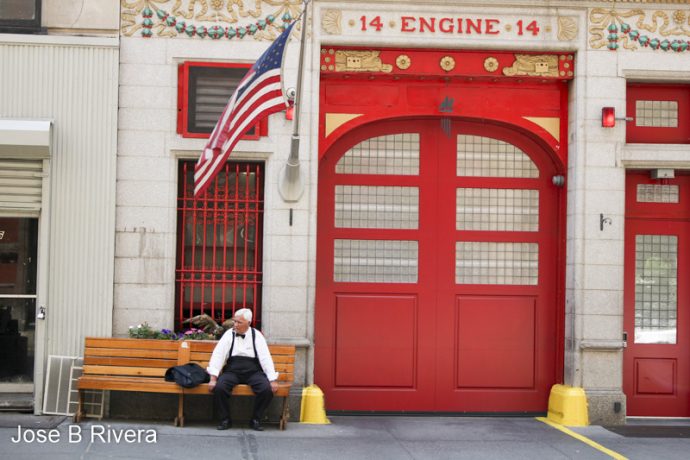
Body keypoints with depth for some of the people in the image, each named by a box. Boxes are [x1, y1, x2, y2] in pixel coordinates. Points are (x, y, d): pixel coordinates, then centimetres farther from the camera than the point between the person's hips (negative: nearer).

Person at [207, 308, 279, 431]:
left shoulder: (256, 336, 2)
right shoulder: (229, 334, 2)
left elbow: (266, 358, -1)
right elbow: (217, 355, -4)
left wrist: (273, 380, -10)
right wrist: (213, 378, -15)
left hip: (253, 371, 0)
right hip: (232, 371, 0)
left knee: (267, 389, -26)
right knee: (219, 388, -29)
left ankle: (255, 420, -4)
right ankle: (225, 420, -7)